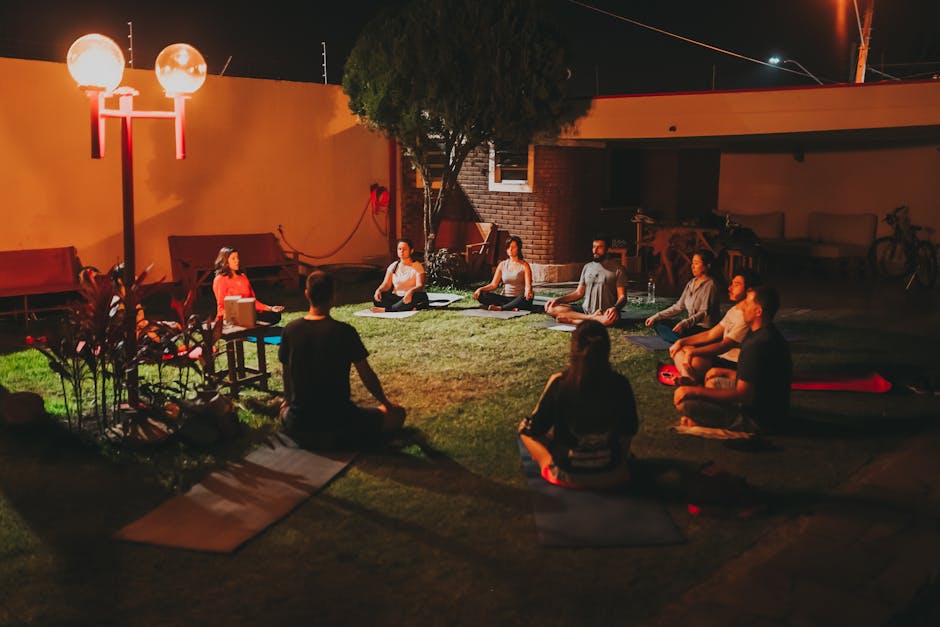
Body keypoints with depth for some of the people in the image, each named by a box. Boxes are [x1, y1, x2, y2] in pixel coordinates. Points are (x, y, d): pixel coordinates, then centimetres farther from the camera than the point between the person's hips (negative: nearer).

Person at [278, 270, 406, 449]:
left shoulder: (290, 329, -5)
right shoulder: (345, 332, -15)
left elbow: (286, 372, 8)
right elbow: (367, 376, -6)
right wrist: (386, 403, 13)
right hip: (338, 426, -5)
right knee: (397, 414, 11)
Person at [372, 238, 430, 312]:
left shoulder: (417, 266, -3)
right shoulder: (393, 266, 9)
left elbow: (420, 286, -17)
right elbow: (386, 285, 3)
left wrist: (410, 292, -40)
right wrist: (378, 290, -22)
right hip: (396, 297, 4)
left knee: (416, 296, -40)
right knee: (376, 298, -24)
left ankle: (385, 310, -33)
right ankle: (410, 309, -33)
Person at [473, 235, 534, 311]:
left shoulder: (524, 265, -1)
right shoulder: (502, 264, 10)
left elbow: (528, 285, -13)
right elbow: (493, 284, 7)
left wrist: (528, 291, -38)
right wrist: (481, 289, -12)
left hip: (518, 299, -3)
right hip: (504, 298, 3)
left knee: (528, 297, -38)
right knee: (481, 295, -20)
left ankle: (500, 308, -31)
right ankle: (511, 308, -31)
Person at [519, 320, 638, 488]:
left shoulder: (558, 383, -21)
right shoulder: (620, 384, -15)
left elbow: (533, 428, -11)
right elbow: (629, 431, -1)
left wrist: (525, 426, 10)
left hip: (566, 476, -3)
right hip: (611, 477, 3)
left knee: (524, 429, 20)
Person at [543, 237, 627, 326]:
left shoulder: (617, 269, 1)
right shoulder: (587, 267, 16)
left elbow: (622, 296, -3)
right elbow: (579, 292, 19)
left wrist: (615, 308, -27)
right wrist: (558, 299, 3)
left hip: (605, 313, -7)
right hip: (584, 310, 7)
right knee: (552, 308, -16)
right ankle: (594, 318, -24)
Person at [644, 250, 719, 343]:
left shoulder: (709, 285, -13)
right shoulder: (691, 283, 13)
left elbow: (704, 312, -21)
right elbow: (679, 306, 11)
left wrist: (684, 323, -36)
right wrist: (656, 317, 3)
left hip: (704, 328, -9)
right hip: (692, 324, 9)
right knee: (658, 323, -3)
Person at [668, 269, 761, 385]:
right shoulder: (734, 310, 16)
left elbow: (724, 345, -23)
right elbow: (711, 334, 16)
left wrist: (692, 352, -26)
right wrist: (681, 341, 7)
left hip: (733, 363, -11)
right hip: (722, 357, 11)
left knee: (693, 361, -37)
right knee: (680, 349, -2)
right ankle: (687, 377, -26)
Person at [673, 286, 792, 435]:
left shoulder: (756, 344, -26)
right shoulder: (770, 335, 8)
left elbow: (743, 395, -27)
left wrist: (696, 391, -24)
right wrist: (725, 372, 24)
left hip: (755, 419, -11)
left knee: (684, 403, -21)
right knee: (713, 382, 29)